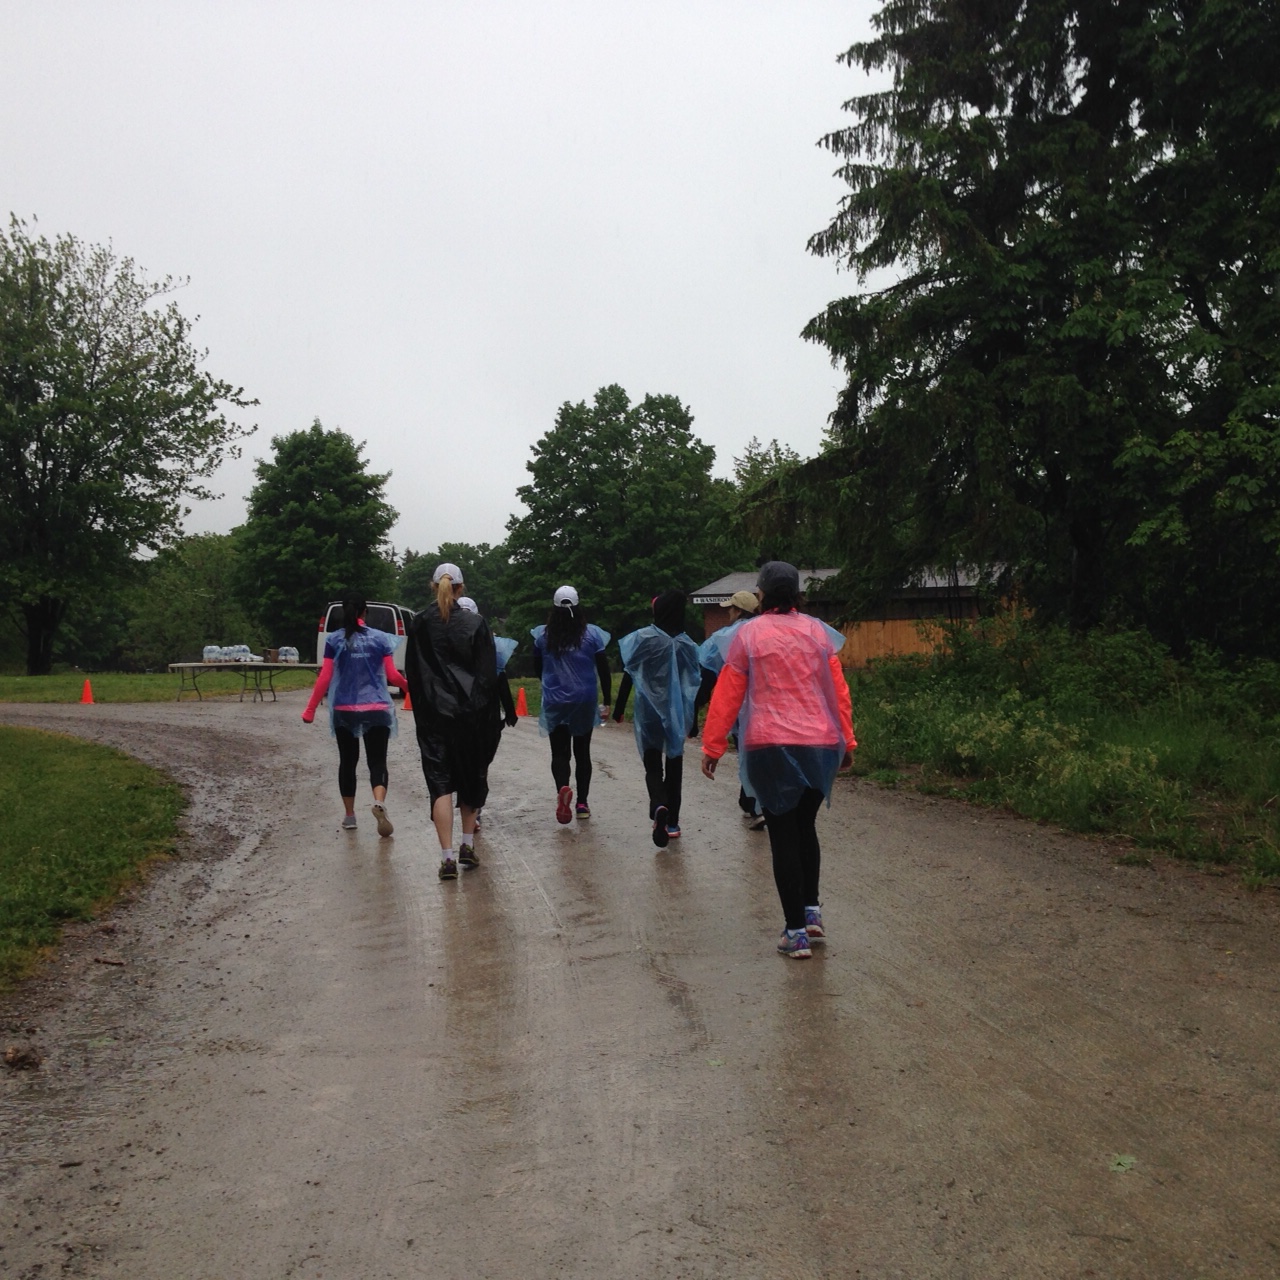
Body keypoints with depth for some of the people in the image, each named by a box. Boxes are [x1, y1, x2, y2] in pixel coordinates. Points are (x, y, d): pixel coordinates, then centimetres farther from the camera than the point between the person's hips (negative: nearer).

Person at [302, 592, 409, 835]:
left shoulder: (334, 640, -1)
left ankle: (349, 816, 20)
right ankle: (379, 803, -28)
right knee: (377, 762, 0)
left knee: (347, 762, 15)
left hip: (344, 710, 1)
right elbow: (392, 675, 2)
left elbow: (324, 678, -4)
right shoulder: (380, 638, 1)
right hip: (376, 709, -1)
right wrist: (407, 685, 23)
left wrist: (311, 709, 2)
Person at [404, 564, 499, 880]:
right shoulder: (476, 623, -4)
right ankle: (467, 845, 19)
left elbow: (411, 673, 5)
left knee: (440, 782, 0)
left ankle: (447, 857, -6)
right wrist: (487, 713, 5)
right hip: (470, 712, 0)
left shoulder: (419, 625, -1)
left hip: (433, 715, 0)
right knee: (471, 777, 17)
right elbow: (489, 674, -3)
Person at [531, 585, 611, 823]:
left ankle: (563, 788, -24)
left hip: (555, 702, 0)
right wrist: (607, 701, 5)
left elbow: (537, 670, 7)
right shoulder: (592, 633, -6)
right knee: (582, 752, 13)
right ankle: (582, 803, 16)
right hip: (585, 702, 1)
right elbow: (603, 669, -4)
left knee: (559, 752, 4)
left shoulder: (542, 635, -4)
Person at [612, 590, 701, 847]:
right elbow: (693, 683, 2)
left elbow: (628, 675, -7)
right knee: (674, 764, 14)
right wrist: (692, 719, 11)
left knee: (652, 765, 5)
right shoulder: (685, 644, -2)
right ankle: (672, 822, 18)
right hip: (677, 712, 2)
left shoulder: (643, 638, -9)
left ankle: (658, 806, -24)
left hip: (649, 711, -2)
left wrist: (619, 708, 2)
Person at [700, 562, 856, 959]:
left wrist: (712, 747, 6)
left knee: (783, 835, 4)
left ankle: (796, 933, 5)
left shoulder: (748, 634, -2)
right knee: (806, 826, 22)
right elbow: (838, 690, 7)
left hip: (770, 747, -3)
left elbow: (727, 695, -1)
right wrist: (847, 740, 15)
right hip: (819, 745, 3)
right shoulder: (817, 631, 5)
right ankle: (811, 910, 21)